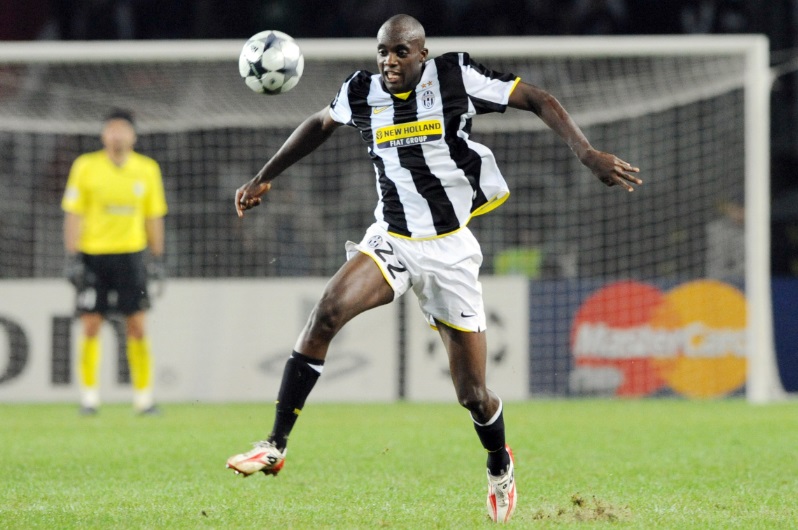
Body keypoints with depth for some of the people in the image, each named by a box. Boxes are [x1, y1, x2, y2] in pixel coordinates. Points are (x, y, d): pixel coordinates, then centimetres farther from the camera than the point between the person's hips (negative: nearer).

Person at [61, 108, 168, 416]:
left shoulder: (147, 169, 5)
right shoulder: (86, 167, -1)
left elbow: (154, 217, 11)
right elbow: (73, 214, 0)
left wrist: (157, 258, 8)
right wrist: (72, 258, -6)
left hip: (131, 253, 1)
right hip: (93, 254, -1)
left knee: (137, 326, -4)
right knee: (90, 326, -2)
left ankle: (144, 396, 2)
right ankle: (89, 396, 7)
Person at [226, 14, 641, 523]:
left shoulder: (456, 76, -11)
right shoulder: (363, 92, 0)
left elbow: (539, 100, -7)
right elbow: (321, 124, 21)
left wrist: (588, 152, -18)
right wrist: (265, 177, 25)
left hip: (450, 251, -2)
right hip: (391, 242, 2)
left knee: (474, 395, 2)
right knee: (326, 315, -26)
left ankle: (500, 467, 35)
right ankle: (276, 447, -22)